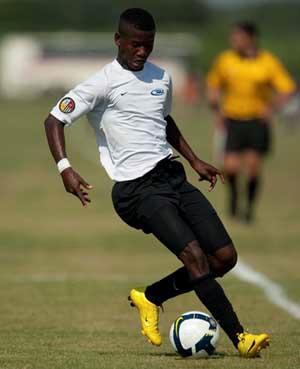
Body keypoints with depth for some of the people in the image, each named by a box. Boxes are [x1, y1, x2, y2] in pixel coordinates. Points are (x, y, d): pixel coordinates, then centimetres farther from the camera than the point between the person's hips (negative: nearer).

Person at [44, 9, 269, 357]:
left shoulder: (161, 78, 16)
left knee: (225, 257, -2)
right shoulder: (104, 82, -5)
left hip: (172, 175, 7)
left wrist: (194, 161, 28)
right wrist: (65, 168, -18)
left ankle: (149, 297, 16)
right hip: (137, 188, -7)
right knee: (194, 255, -22)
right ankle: (239, 338, -21)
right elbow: (54, 120, -5)